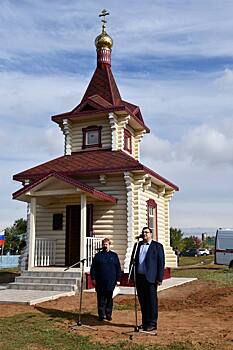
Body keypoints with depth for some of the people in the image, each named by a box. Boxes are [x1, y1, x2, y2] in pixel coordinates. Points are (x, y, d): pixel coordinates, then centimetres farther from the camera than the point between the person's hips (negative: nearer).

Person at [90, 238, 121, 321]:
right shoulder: (98, 255, 8)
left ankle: (108, 315, 14)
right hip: (100, 282, 0)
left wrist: (118, 279, 3)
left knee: (109, 299, 5)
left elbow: (118, 268, 8)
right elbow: (93, 267, 7)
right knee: (101, 299, 3)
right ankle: (101, 315, 11)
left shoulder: (114, 255, 9)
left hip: (110, 282, 0)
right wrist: (93, 278, -1)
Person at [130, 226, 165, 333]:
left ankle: (152, 324, 8)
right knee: (142, 301, 11)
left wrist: (159, 278, -9)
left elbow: (161, 263, -3)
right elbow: (133, 260, 16)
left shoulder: (157, 246, 0)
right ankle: (145, 323, 21)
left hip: (150, 277, -5)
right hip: (139, 277, 5)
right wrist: (132, 275, 9)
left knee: (152, 301, 0)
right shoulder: (137, 245, 14)